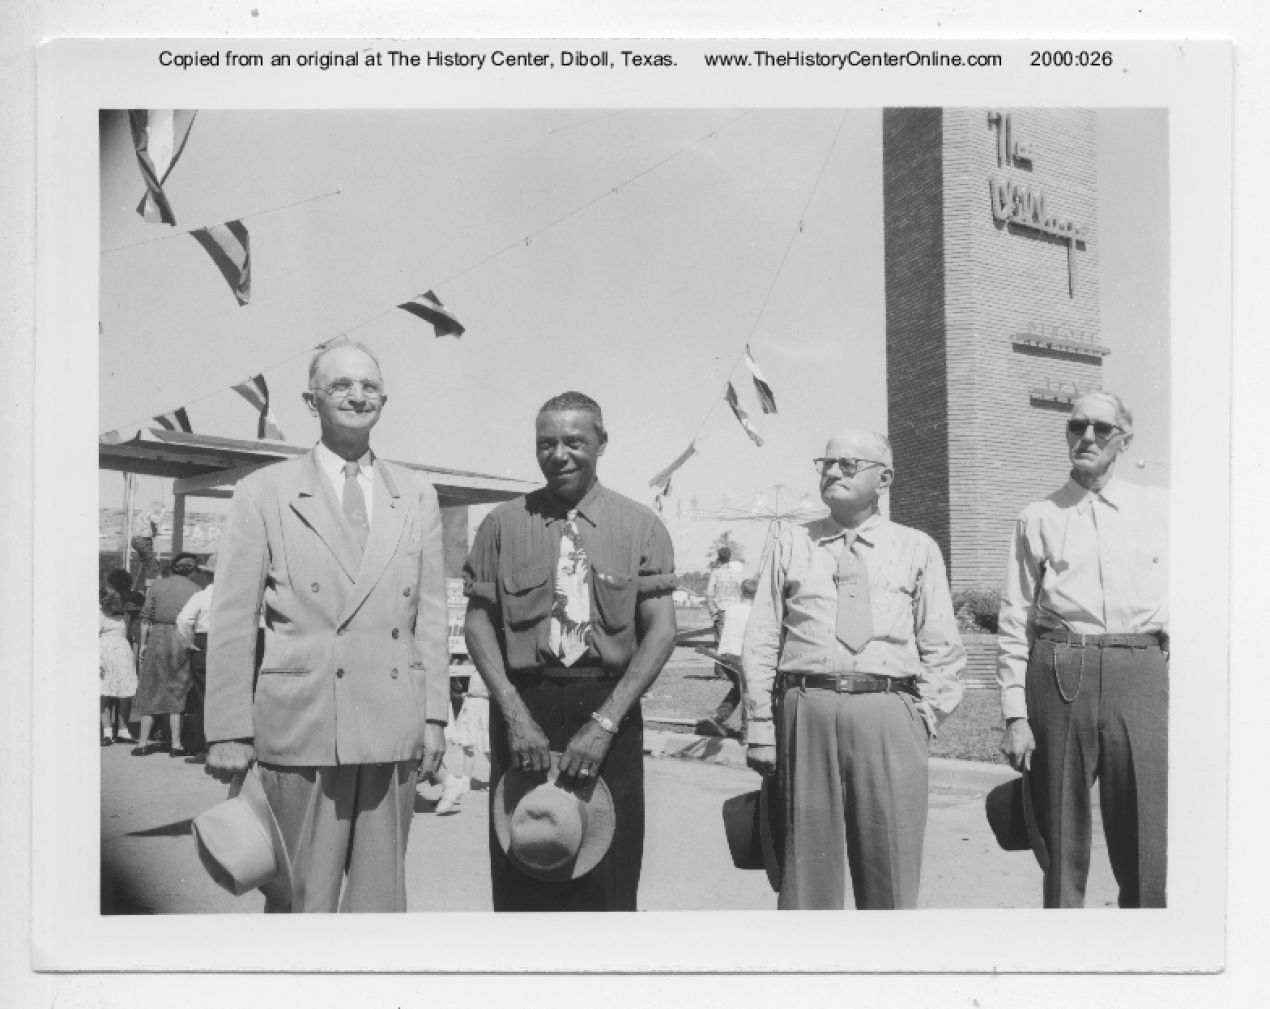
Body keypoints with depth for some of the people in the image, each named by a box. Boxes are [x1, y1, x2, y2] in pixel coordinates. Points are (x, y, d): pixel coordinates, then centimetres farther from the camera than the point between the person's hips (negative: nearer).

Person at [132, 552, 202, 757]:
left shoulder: (156, 586, 4)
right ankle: (175, 744, 5)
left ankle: (143, 743, 11)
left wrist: (143, 644, 8)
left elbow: (146, 617, 2)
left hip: (157, 638, 1)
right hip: (182, 641, -1)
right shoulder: (194, 590, -1)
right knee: (177, 692, 6)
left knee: (150, 691, 11)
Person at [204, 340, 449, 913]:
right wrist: (229, 732, -4)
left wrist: (434, 715, 5)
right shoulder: (264, 492, 3)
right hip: (301, 727, -2)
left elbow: (430, 614, 10)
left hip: (393, 731, 3)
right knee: (301, 898, 4)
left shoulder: (417, 497, 11)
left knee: (381, 898, 10)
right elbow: (231, 622, 1)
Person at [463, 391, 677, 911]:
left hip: (608, 711, 0)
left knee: (607, 880, 2)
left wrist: (605, 722, -11)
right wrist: (515, 714, -8)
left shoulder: (640, 526, 2)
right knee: (520, 881, 6)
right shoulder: (503, 524, 5)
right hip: (523, 707, 1)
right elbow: (478, 622, 4)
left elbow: (661, 630, -2)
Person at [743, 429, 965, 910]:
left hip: (889, 713, 0)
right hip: (806, 709, 0)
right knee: (807, 862, 6)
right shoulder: (790, 545, 13)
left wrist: (924, 717, -1)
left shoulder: (917, 549, 12)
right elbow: (761, 641, 8)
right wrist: (761, 723, 1)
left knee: (890, 868, 6)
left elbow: (941, 649, 10)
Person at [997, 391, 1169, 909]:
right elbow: (1014, 622, 6)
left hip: (1139, 673, 1)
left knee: (1146, 847, 2)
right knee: (1062, 844, 7)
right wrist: (1015, 716, -1)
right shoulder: (1038, 517, 9)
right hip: (1058, 672, 0)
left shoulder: (1157, 510, 13)